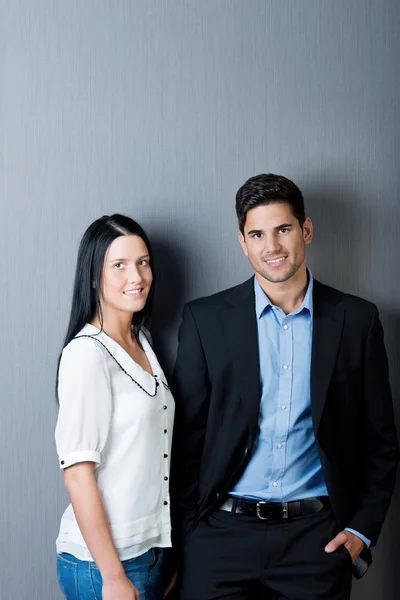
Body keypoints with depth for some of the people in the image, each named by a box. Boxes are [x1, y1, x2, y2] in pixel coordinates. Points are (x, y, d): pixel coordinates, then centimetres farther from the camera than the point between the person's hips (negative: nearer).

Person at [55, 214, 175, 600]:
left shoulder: (142, 342, 8)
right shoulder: (86, 352, -16)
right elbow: (77, 472, -18)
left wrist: (167, 549, 12)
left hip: (150, 549, 7)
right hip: (101, 561, -7)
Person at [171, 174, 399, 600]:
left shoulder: (356, 320, 1)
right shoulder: (205, 318, -1)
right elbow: (187, 436, 2)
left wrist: (362, 528, 0)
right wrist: (187, 535, 0)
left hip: (318, 537, 1)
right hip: (223, 534, 0)